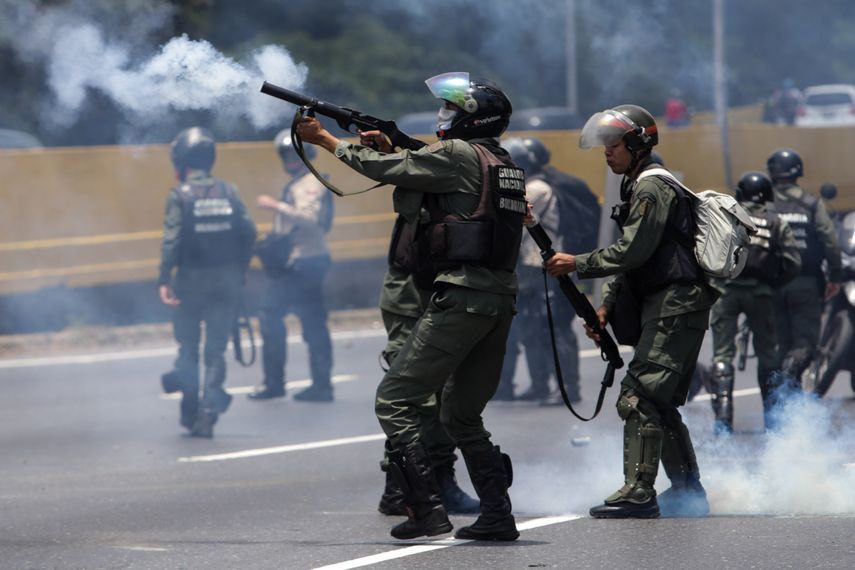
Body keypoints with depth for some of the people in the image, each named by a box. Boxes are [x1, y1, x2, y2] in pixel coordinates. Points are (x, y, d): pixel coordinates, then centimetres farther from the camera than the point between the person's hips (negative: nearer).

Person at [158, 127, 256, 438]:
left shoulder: (180, 195, -8)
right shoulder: (228, 191, 2)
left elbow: (172, 239, -15)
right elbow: (248, 232, 0)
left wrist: (164, 279, -14)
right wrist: (240, 271, 9)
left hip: (191, 280, -2)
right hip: (226, 281, 2)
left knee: (188, 348, 13)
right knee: (216, 350, 4)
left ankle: (190, 412, 14)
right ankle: (208, 415, -5)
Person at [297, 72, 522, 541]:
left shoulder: (460, 154, -7)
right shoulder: (504, 165, 19)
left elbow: (385, 170, -2)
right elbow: (422, 173, 28)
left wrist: (324, 139, 8)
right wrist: (391, 149, 21)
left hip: (461, 296, -9)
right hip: (500, 300, 9)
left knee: (394, 402, -4)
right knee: (462, 415, 19)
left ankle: (427, 511, -11)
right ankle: (497, 516, 11)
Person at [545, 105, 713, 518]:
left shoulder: (652, 190, -10)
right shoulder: (638, 190, 22)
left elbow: (632, 251, -18)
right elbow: (629, 258, 22)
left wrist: (578, 264, -12)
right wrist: (607, 305, 10)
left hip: (674, 306, -11)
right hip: (673, 309, 11)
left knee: (639, 396, -17)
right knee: (661, 403, 16)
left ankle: (638, 492, -22)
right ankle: (688, 491, 23)